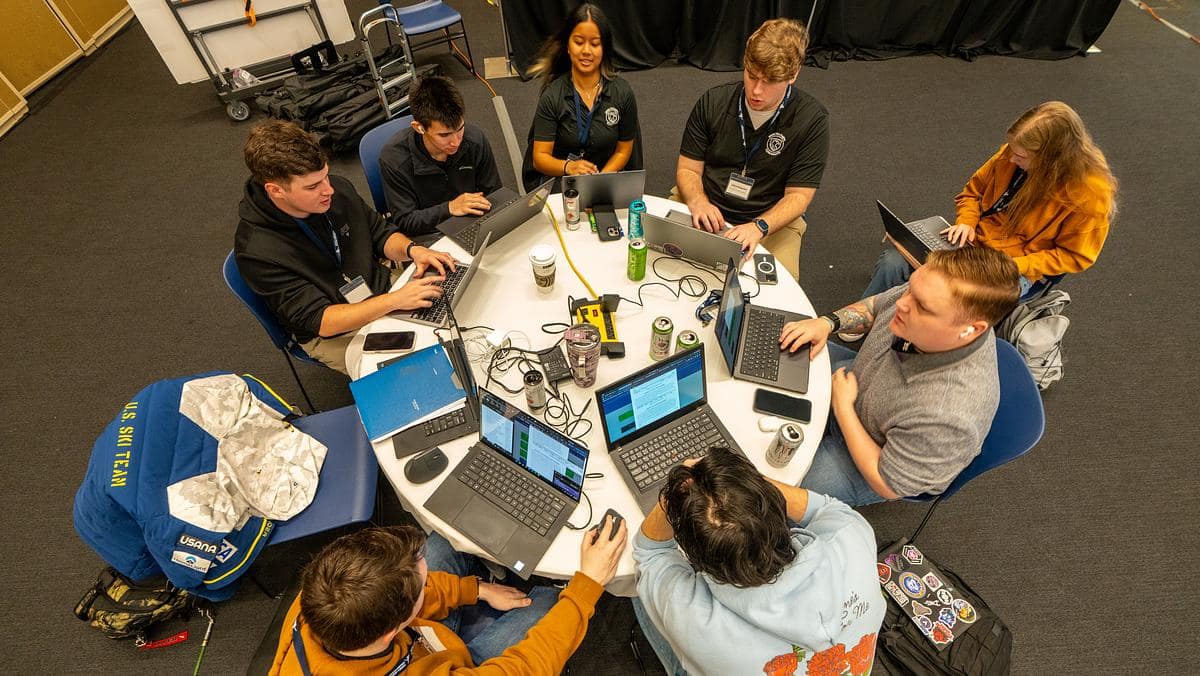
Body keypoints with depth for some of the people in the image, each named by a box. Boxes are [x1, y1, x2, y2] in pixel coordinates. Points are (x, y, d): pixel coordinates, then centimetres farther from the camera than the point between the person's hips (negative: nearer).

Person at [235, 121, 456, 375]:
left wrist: (411, 249, -18)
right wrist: (395, 300, -35)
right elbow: (318, 321, -25)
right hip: (332, 334, -5)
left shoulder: (336, 188, -9)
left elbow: (381, 233, 6)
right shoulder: (257, 251, -24)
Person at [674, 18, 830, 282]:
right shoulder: (713, 102, -1)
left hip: (771, 220, -1)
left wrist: (758, 226, -29)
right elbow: (688, 169, 1)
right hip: (705, 205, 2)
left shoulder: (812, 120, -8)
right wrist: (698, 202, -23)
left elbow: (798, 196, -9)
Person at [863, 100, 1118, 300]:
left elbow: (1074, 255, -8)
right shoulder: (1012, 154, -3)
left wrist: (1015, 266, -19)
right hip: (972, 239, 4)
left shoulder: (1091, 194, -15)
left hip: (1016, 268, -4)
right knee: (894, 261, -20)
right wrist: (966, 221, -9)